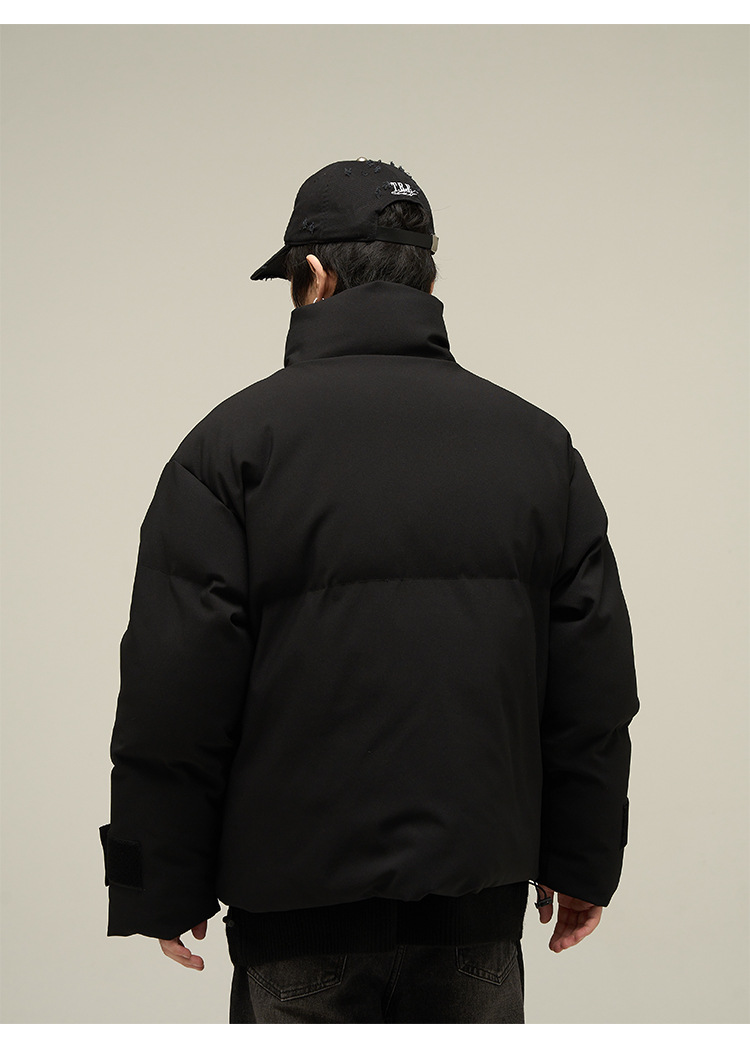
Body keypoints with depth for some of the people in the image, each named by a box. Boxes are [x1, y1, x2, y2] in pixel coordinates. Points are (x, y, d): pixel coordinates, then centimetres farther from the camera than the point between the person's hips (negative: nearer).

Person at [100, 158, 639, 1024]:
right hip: (479, 900, 3)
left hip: (298, 898, -3)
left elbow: (172, 700, -8)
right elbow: (595, 691, 6)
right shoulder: (538, 442, 6)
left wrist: (163, 889, 0)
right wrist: (583, 863, 14)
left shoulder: (234, 440, -5)